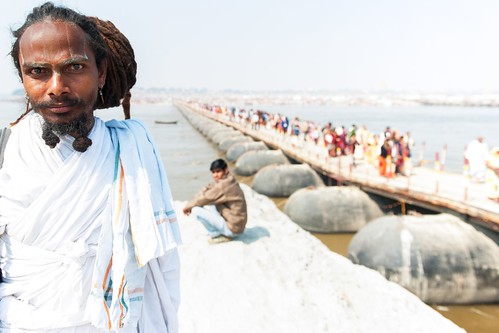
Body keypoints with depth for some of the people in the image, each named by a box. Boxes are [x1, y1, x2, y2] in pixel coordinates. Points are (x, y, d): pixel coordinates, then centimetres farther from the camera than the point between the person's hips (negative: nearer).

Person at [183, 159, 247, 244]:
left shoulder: (224, 185, -22)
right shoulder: (225, 181, 6)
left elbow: (205, 198, -16)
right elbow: (206, 189, 9)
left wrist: (188, 206, 0)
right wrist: (190, 204, 0)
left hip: (232, 229, -10)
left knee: (196, 210, -13)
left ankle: (217, 236, -2)